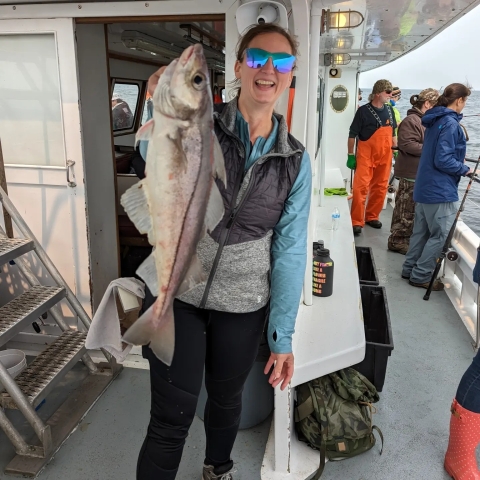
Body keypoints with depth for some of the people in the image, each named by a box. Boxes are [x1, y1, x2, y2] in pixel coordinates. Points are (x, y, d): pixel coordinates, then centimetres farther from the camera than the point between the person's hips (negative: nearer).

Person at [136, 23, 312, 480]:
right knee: (171, 419, 4)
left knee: (226, 399, 23)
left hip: (243, 305, 3)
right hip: (176, 293, -2)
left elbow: (289, 249, -2)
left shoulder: (295, 160, -2)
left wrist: (282, 336, -2)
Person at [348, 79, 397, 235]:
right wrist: (351, 155, -8)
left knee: (380, 188, 10)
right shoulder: (363, 111, -6)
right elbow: (352, 134, -5)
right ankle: (357, 221, -3)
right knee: (361, 187, -10)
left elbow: (392, 133, 19)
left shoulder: (389, 110, 10)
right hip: (366, 155, -6)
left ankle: (372, 217, 25)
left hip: (385, 156, 6)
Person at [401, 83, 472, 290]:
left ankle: (410, 269, 25)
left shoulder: (436, 120, 10)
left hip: (425, 186, 10)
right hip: (440, 190, -10)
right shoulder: (450, 124, -18)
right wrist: (465, 169, -10)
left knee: (421, 231, 17)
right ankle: (421, 276, 6)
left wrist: (458, 159, 16)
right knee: (441, 235, 0)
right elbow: (443, 160, -21)